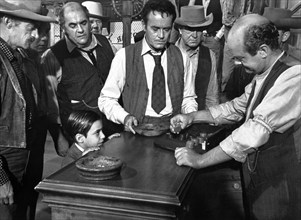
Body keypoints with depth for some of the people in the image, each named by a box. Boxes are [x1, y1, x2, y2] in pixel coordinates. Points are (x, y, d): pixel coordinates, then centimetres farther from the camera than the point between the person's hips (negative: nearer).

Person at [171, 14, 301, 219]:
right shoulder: (262, 76, 2)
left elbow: (256, 132, -31)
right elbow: (237, 107, 14)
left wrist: (199, 160, -24)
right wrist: (192, 116, 2)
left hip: (281, 187, -7)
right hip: (256, 180, 7)